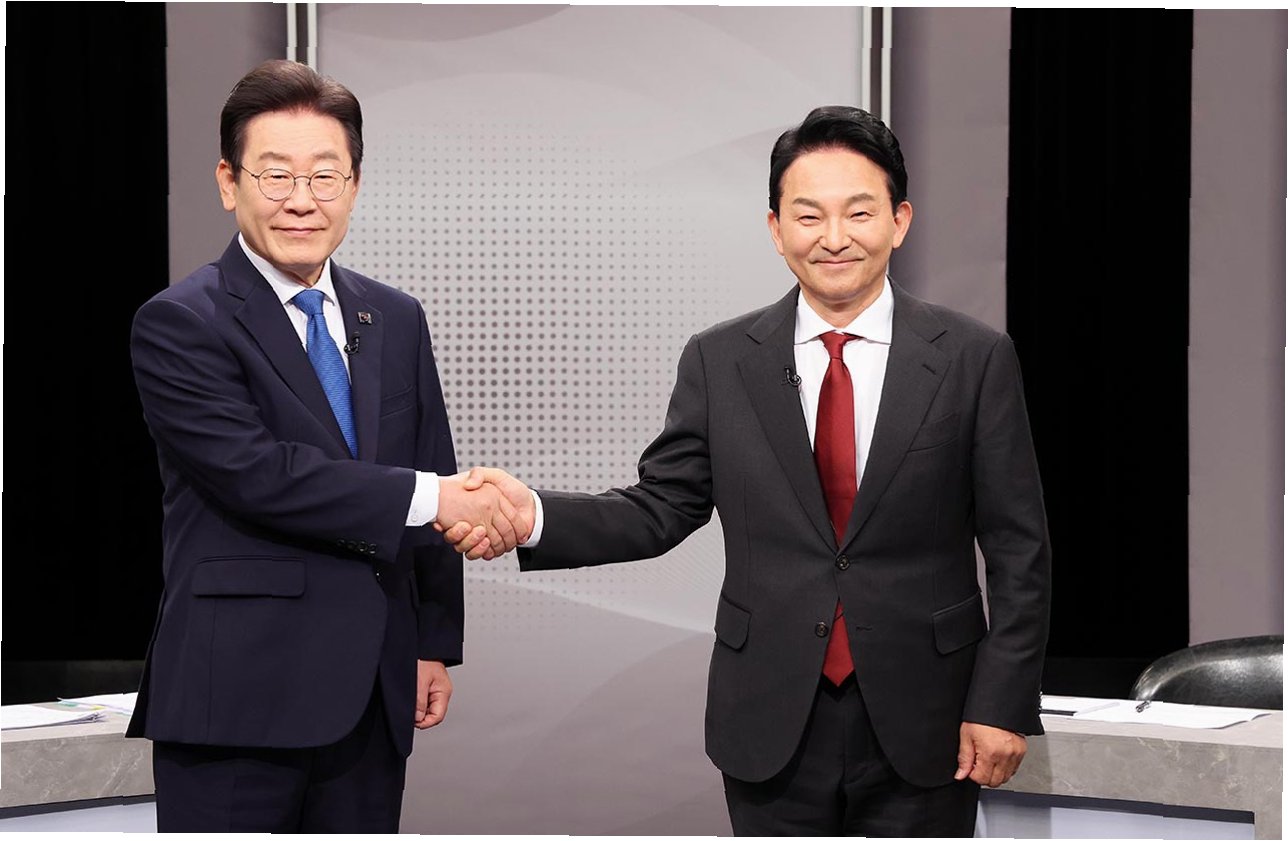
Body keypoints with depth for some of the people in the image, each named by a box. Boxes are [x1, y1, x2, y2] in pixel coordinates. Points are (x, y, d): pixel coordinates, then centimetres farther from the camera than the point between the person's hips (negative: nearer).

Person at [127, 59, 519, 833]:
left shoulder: (396, 320, 13)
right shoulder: (179, 324, -6)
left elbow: (435, 480, 16)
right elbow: (256, 473, -18)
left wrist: (436, 644, 12)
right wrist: (424, 497, -18)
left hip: (372, 698, 6)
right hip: (239, 701, -5)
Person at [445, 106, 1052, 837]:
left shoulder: (974, 359, -3)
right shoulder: (720, 362, 3)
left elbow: (1019, 550, -2)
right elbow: (662, 508, 1)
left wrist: (1003, 702, -7)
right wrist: (534, 517, -16)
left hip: (922, 728, -1)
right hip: (774, 724, 2)